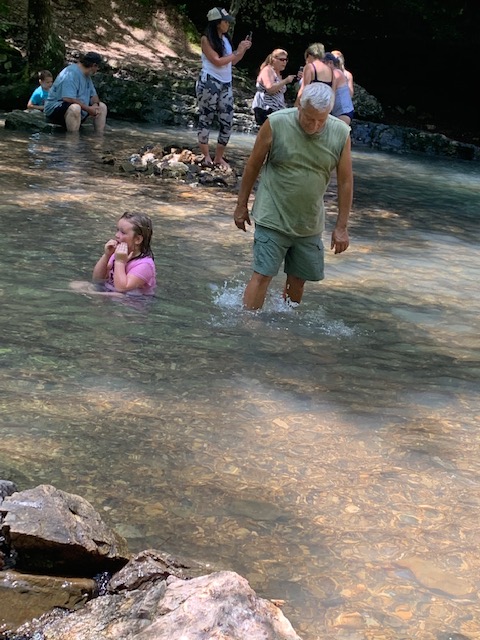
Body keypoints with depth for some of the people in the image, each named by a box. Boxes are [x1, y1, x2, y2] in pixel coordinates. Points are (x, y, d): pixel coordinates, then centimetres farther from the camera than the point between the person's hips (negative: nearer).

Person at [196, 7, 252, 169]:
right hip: (209, 83, -6)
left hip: (226, 84, 6)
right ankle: (206, 156, 6)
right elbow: (217, 61, -14)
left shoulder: (225, 39, 11)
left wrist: (243, 49, 6)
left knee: (227, 121, 1)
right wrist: (237, 51, -8)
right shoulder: (206, 39, -7)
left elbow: (232, 61, 20)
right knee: (206, 118, 0)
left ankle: (219, 157, 9)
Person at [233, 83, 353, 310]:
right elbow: (253, 165, -2)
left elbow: (345, 182, 0)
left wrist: (341, 227, 1)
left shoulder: (341, 134, -8)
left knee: (298, 279, 12)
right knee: (262, 275, -8)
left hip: (310, 224, 3)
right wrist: (241, 205, 4)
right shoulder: (276, 124, -14)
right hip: (272, 218, -3)